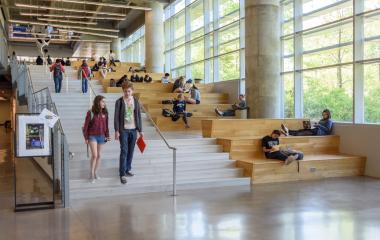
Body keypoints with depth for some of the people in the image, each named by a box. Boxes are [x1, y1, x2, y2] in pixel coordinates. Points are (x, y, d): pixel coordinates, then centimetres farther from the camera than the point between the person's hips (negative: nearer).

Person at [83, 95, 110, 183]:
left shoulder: (105, 113, 0)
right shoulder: (90, 113, -12)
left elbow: (106, 125, 8)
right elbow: (86, 125, -7)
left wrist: (107, 135, 5)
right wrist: (86, 138, -7)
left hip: (101, 136, 4)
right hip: (92, 136, -4)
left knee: (99, 155, 11)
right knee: (94, 155, -12)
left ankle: (95, 172, 27)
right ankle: (91, 174, 5)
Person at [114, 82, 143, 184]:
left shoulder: (136, 101, 5)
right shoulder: (119, 102, -4)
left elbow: (139, 116, 8)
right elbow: (116, 117, -5)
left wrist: (140, 130, 7)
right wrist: (116, 131, -10)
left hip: (133, 129, 4)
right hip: (123, 130, -3)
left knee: (131, 151, 10)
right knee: (124, 151, -6)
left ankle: (128, 169, 25)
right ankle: (122, 174, -3)